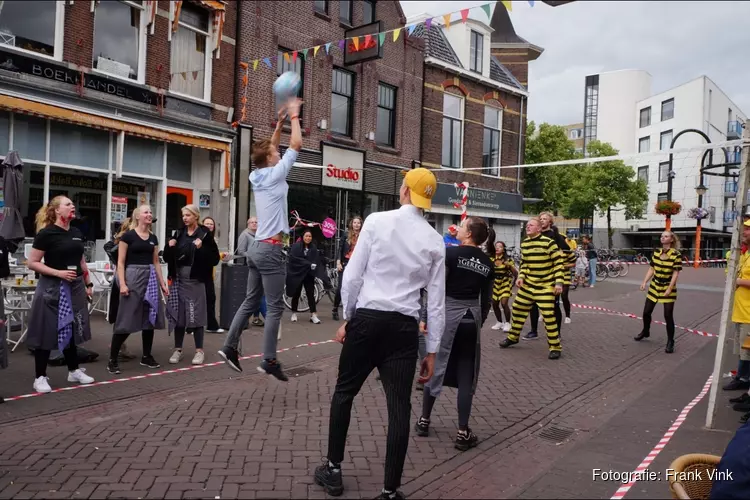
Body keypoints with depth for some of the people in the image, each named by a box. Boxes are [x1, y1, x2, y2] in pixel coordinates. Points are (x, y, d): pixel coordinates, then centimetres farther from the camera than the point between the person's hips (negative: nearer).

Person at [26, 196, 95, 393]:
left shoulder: (77, 233, 9)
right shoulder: (46, 233, -11)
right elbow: (32, 263, -12)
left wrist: (88, 284, 16)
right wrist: (58, 273, -19)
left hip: (75, 287, 6)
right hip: (52, 288, -6)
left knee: (71, 330, 14)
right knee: (47, 332, 1)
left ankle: (74, 371, 26)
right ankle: (40, 377, 11)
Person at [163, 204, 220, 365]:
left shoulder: (205, 234, -4)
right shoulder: (179, 233, 9)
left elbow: (215, 258, -9)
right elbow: (167, 257, 11)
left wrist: (201, 248, -21)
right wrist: (169, 247, -8)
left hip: (195, 280, -4)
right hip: (178, 279, 4)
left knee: (196, 315, 0)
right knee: (178, 315, 7)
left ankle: (199, 350, 9)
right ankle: (178, 349, 17)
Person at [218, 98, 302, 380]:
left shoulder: (258, 176, 11)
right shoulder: (275, 174, -10)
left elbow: (270, 148, 26)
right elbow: (296, 144, -7)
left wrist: (280, 121, 25)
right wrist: (294, 115, 5)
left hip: (257, 247, 8)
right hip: (270, 250, -8)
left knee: (251, 302, 15)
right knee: (275, 307, -4)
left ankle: (230, 347, 17)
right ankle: (269, 361, -3)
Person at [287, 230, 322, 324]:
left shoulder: (313, 248, 3)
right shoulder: (296, 246, -9)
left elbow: (317, 260, -1)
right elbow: (294, 259, -19)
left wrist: (314, 266, -24)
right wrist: (309, 264, -23)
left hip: (308, 275, 3)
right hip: (297, 274, -2)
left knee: (311, 294, -2)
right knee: (296, 294, 8)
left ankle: (313, 315, -1)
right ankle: (294, 313, 24)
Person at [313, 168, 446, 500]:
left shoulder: (377, 221, -4)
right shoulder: (435, 241, 4)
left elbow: (353, 275, -5)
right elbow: (436, 302, 3)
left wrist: (347, 319, 7)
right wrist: (432, 350, 10)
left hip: (367, 318, -1)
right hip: (404, 326, 2)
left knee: (344, 392, 16)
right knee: (399, 407, 7)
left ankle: (333, 471, 29)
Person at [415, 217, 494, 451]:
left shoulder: (451, 253, -9)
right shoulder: (488, 263, 6)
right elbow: (487, 300, 9)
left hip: (448, 314, -3)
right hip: (472, 317, 3)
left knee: (435, 367, 11)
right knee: (466, 374, 8)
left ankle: (424, 421, 24)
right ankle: (463, 433, 8)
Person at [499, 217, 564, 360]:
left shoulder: (548, 242, -15)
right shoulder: (524, 243, 5)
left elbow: (558, 263, -12)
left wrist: (559, 283, -17)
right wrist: (520, 277, 2)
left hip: (545, 286, -6)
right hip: (528, 284, 7)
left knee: (548, 315, -10)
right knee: (517, 309, 12)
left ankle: (555, 347, 2)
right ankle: (513, 337, 32)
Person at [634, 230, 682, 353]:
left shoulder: (676, 255, -12)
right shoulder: (656, 252, 3)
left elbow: (675, 273, -14)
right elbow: (651, 269, 7)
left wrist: (669, 289, -21)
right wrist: (644, 282, -3)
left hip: (668, 288, -5)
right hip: (654, 286, 5)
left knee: (668, 316, -4)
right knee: (646, 312, 12)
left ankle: (670, 342, 10)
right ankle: (645, 332, 38)